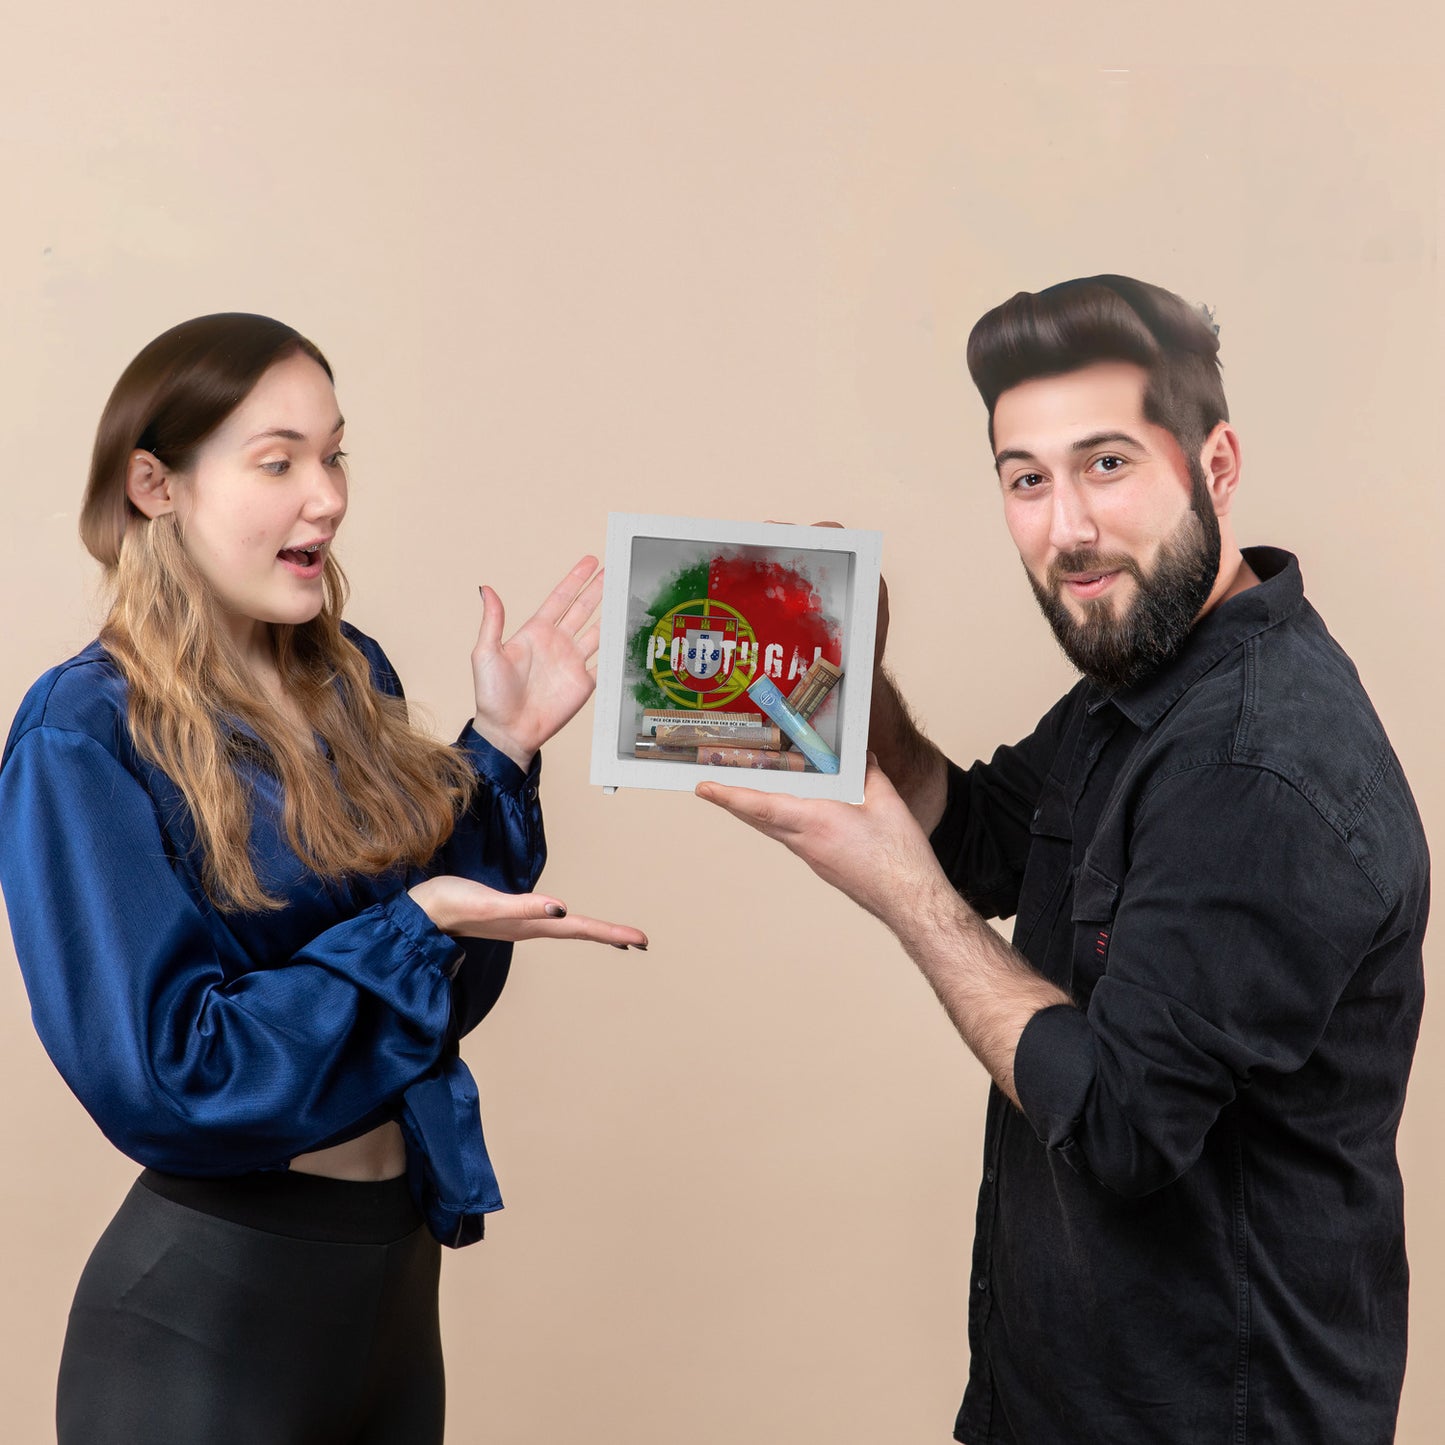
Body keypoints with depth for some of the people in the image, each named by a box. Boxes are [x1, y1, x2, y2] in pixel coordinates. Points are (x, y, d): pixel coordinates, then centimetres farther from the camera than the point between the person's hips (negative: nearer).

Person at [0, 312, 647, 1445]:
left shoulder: (352, 682, 3)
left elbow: (445, 987, 5)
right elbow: (156, 1075, -19)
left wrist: (504, 746, -4)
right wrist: (410, 930, -23)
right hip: (210, 1304, -6)